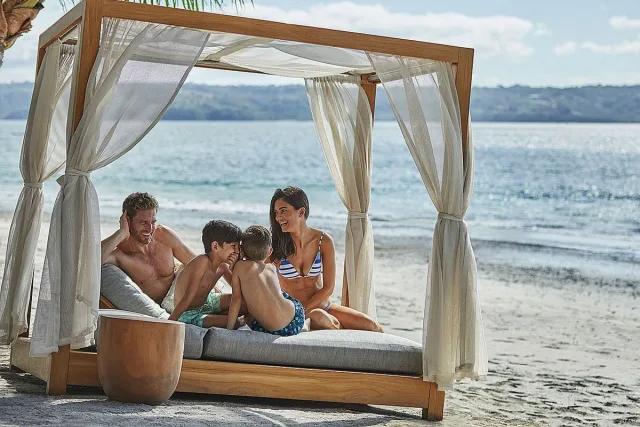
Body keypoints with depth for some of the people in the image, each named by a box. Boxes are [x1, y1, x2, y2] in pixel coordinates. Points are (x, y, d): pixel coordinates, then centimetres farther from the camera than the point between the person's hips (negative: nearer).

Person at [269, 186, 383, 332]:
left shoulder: (323, 241, -4)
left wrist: (303, 310, -15)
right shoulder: (275, 245, -8)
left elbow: (328, 287, -4)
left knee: (374, 328, -14)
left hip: (323, 306, 2)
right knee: (318, 317, -36)